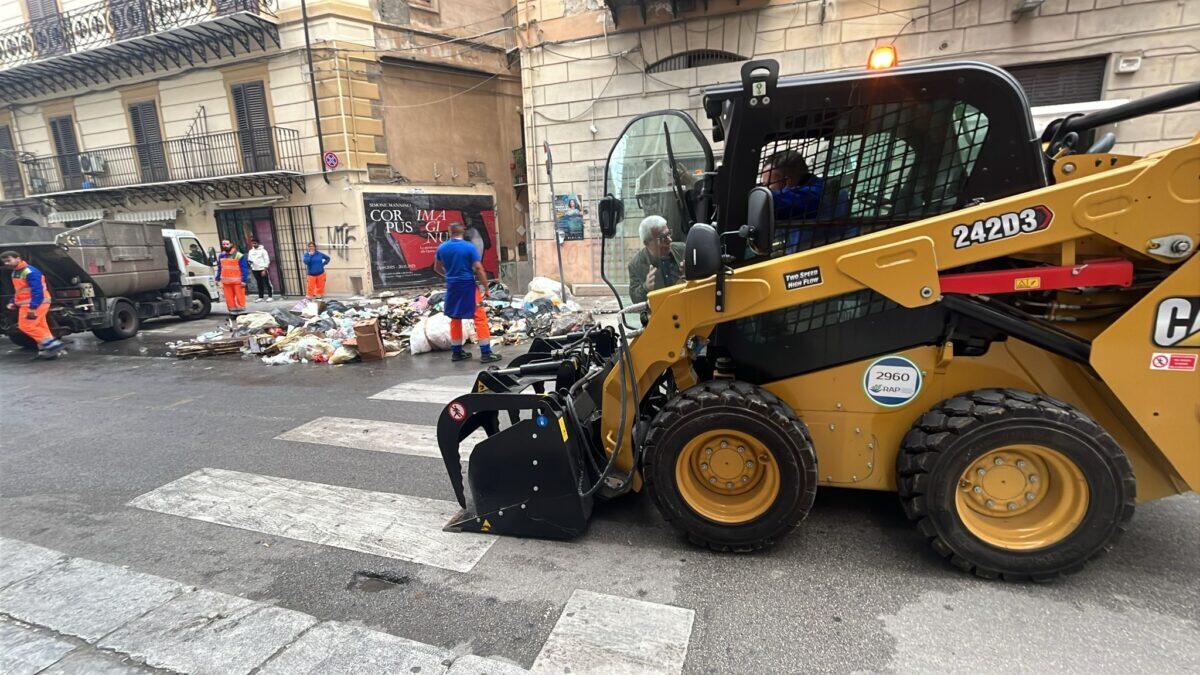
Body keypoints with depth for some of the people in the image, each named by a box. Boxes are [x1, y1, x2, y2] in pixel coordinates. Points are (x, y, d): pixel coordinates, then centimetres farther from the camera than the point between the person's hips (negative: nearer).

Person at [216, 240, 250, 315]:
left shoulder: (238, 255, -6)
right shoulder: (221, 256, 14)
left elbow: (244, 268, -8)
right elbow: (219, 269, 22)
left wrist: (244, 280, -13)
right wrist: (217, 279, 18)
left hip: (237, 281, -6)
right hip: (226, 282, 6)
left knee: (240, 297, -4)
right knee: (229, 298, 8)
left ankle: (242, 312, 1)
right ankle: (232, 312, 17)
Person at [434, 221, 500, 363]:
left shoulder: (442, 248, 4)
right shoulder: (469, 247, -10)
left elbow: (437, 268, 15)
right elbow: (479, 268, -13)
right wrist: (486, 287, -7)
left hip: (452, 286, 5)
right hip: (468, 285, -5)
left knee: (455, 318, 15)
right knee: (480, 317, -1)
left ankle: (456, 352, 21)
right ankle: (486, 353, -4)